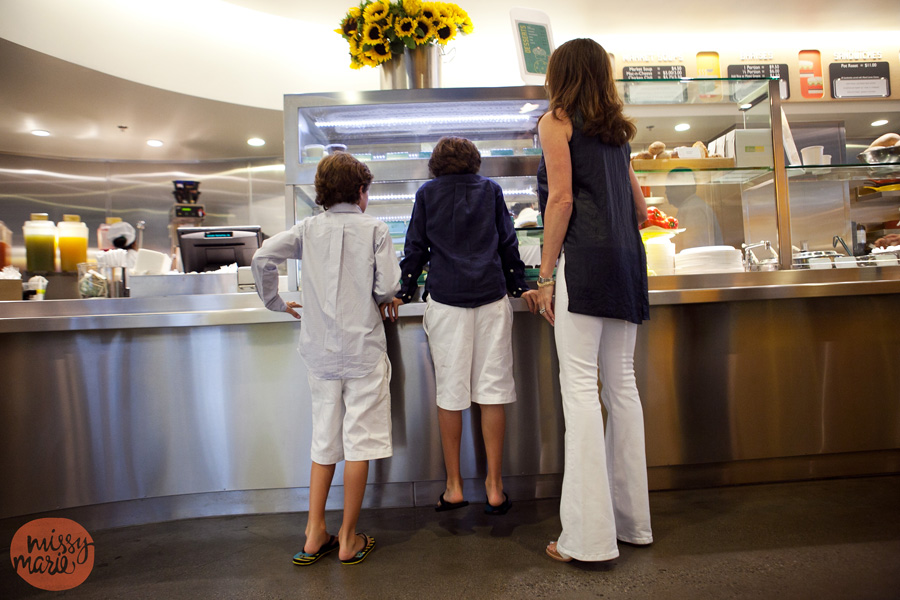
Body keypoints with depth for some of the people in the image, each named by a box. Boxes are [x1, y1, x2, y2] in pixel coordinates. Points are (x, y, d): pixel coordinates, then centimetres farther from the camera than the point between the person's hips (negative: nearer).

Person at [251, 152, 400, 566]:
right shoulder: (375, 230, -3)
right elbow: (387, 288, -10)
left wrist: (275, 303, 8)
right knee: (358, 441, 5)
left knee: (324, 439, 15)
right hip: (362, 347, -3)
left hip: (320, 349, 4)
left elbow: (262, 258, -5)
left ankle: (314, 535, 21)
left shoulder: (308, 228, 5)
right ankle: (348, 539, 16)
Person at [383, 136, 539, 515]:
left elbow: (415, 248, 10)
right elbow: (508, 243, 15)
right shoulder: (491, 189, 14)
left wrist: (403, 294, 15)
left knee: (450, 392, 4)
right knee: (493, 390, 2)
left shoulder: (427, 193, 11)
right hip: (492, 298, 1)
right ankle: (494, 487, 9)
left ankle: (454, 487, 13)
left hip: (445, 301, -1)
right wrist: (519, 287, 21)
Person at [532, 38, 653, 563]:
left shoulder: (556, 121, 4)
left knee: (580, 386, -8)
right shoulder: (616, 131, 24)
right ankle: (632, 520, 17)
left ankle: (590, 535, -5)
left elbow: (561, 198, -8)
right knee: (621, 383, 8)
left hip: (585, 259, -7)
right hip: (627, 262, 7)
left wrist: (546, 274, -8)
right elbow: (641, 210, 21)